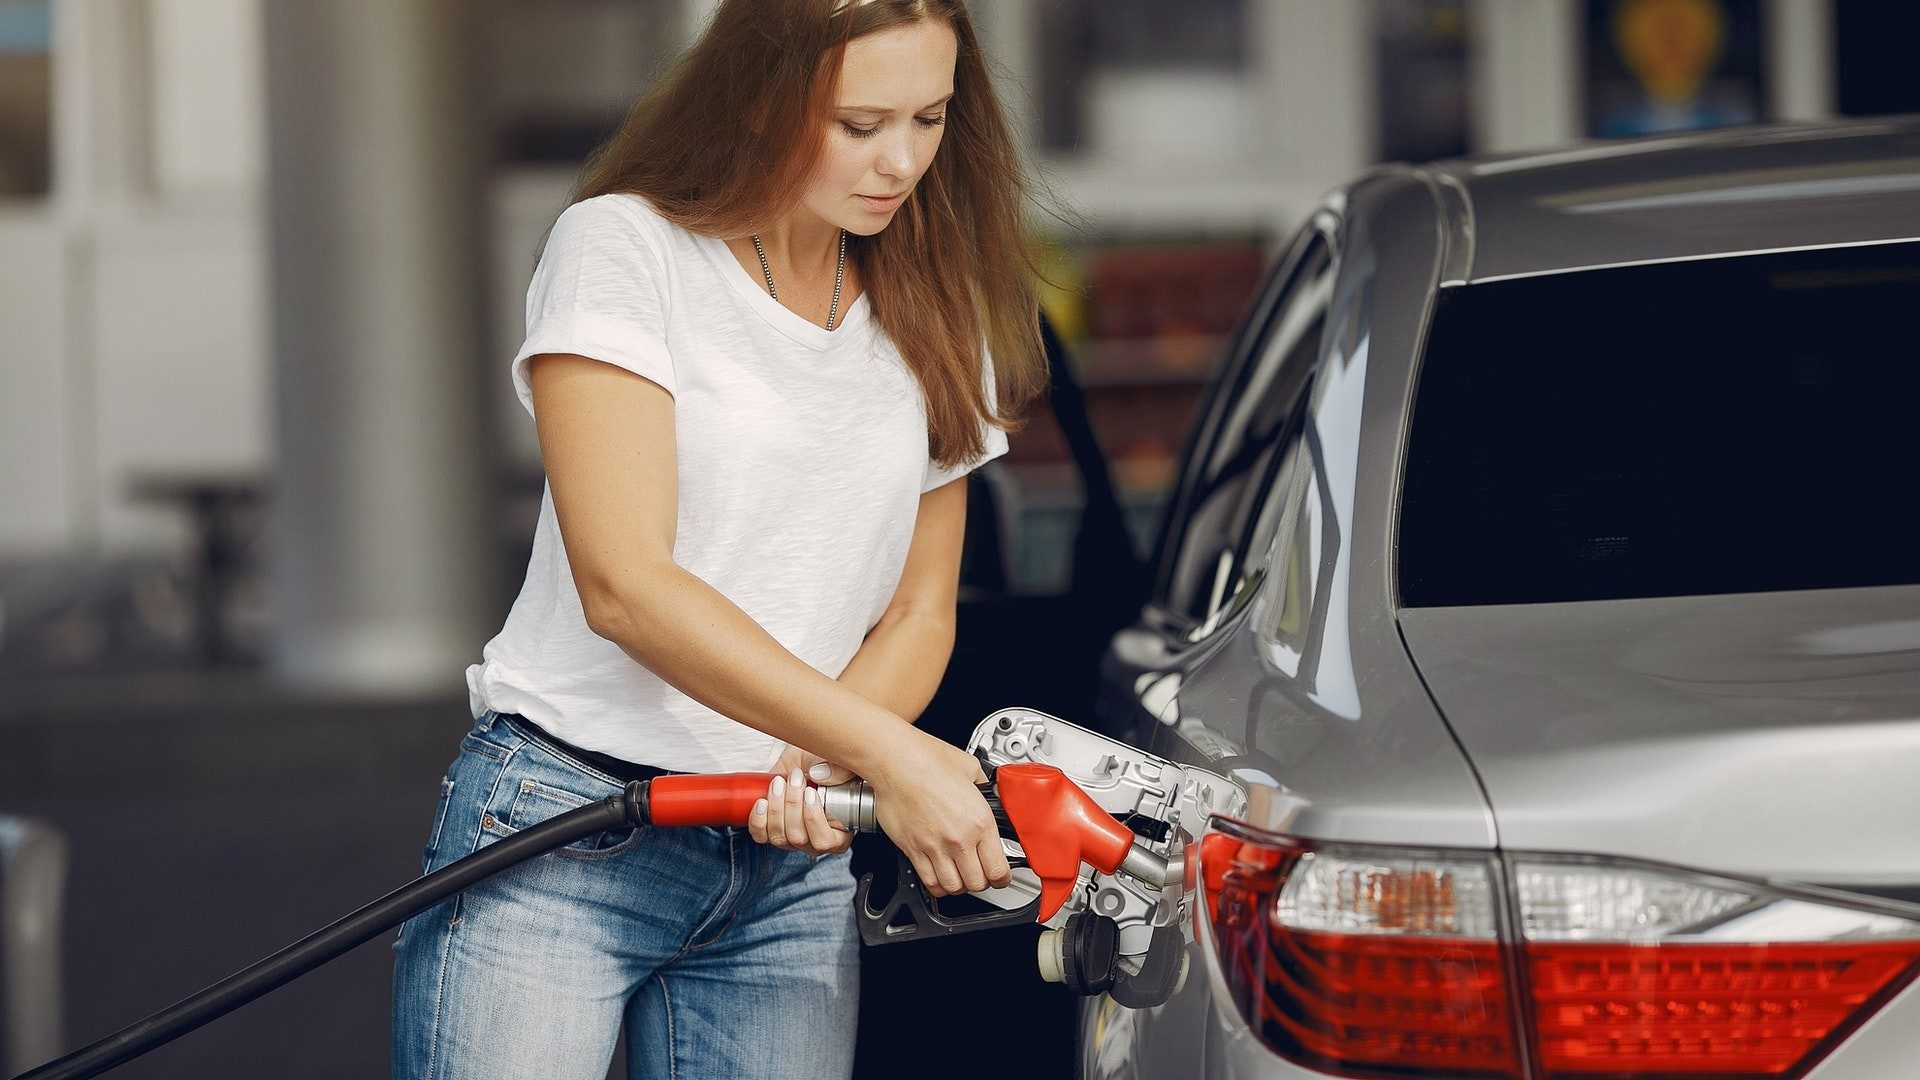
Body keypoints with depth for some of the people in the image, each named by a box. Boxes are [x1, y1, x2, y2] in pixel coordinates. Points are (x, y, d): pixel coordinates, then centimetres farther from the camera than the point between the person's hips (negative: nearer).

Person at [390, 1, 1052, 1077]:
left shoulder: (933, 312, 10)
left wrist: (818, 762, -10)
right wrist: (884, 750, -20)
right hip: (563, 839, -4)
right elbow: (624, 586, -15)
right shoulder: (626, 247, -7)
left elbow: (919, 611, 12)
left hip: (795, 861, 4)